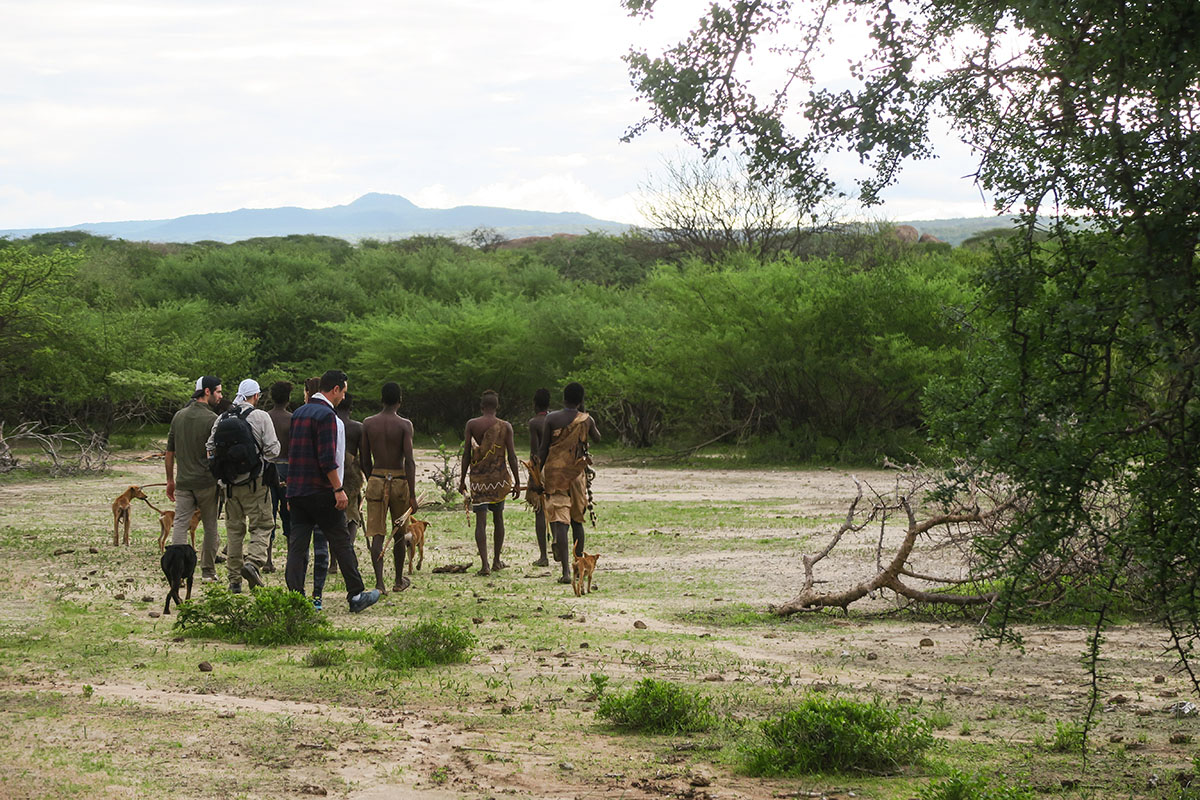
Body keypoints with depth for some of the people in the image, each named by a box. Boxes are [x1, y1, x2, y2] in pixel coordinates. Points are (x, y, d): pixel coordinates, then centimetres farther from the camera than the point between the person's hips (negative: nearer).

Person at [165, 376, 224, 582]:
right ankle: (208, 571, 15)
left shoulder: (179, 416, 8)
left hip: (183, 482, 4)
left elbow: (170, 451, 13)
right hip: (207, 482, -4)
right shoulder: (212, 419, -10)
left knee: (180, 525, 0)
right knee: (210, 527, 9)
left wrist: (170, 480, 21)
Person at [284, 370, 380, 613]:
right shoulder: (326, 415, -13)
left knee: (297, 545, 4)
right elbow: (327, 458, -20)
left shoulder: (298, 413, 14)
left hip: (296, 490, 8)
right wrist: (338, 489, -17)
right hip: (321, 491, -8)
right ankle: (356, 595, 7)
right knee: (341, 542, 2)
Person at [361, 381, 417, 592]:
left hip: (376, 481, 1)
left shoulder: (368, 423, 2)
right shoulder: (404, 425, -7)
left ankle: (379, 582, -15)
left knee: (377, 535, -1)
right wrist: (412, 495, -12)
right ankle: (399, 580, 28)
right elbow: (409, 461, -14)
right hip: (399, 481, -1)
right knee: (399, 534, 15)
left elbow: (365, 461, 7)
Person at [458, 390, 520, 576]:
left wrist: (462, 480, 7)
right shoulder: (505, 427, -1)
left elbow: (466, 454, -1)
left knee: (481, 521, -4)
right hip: (499, 476, 1)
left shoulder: (471, 425, -1)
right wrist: (517, 482, 4)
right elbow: (512, 456, -2)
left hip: (478, 477, -1)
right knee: (498, 518, 17)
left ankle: (484, 564, -15)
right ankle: (496, 561, 25)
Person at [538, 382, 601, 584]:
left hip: (554, 474, -2)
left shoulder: (552, 419, -5)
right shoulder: (586, 420, 1)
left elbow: (543, 450, -5)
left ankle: (566, 570, -17)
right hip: (577, 474, 2)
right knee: (577, 521, 18)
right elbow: (597, 438, 23)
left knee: (559, 522, -7)